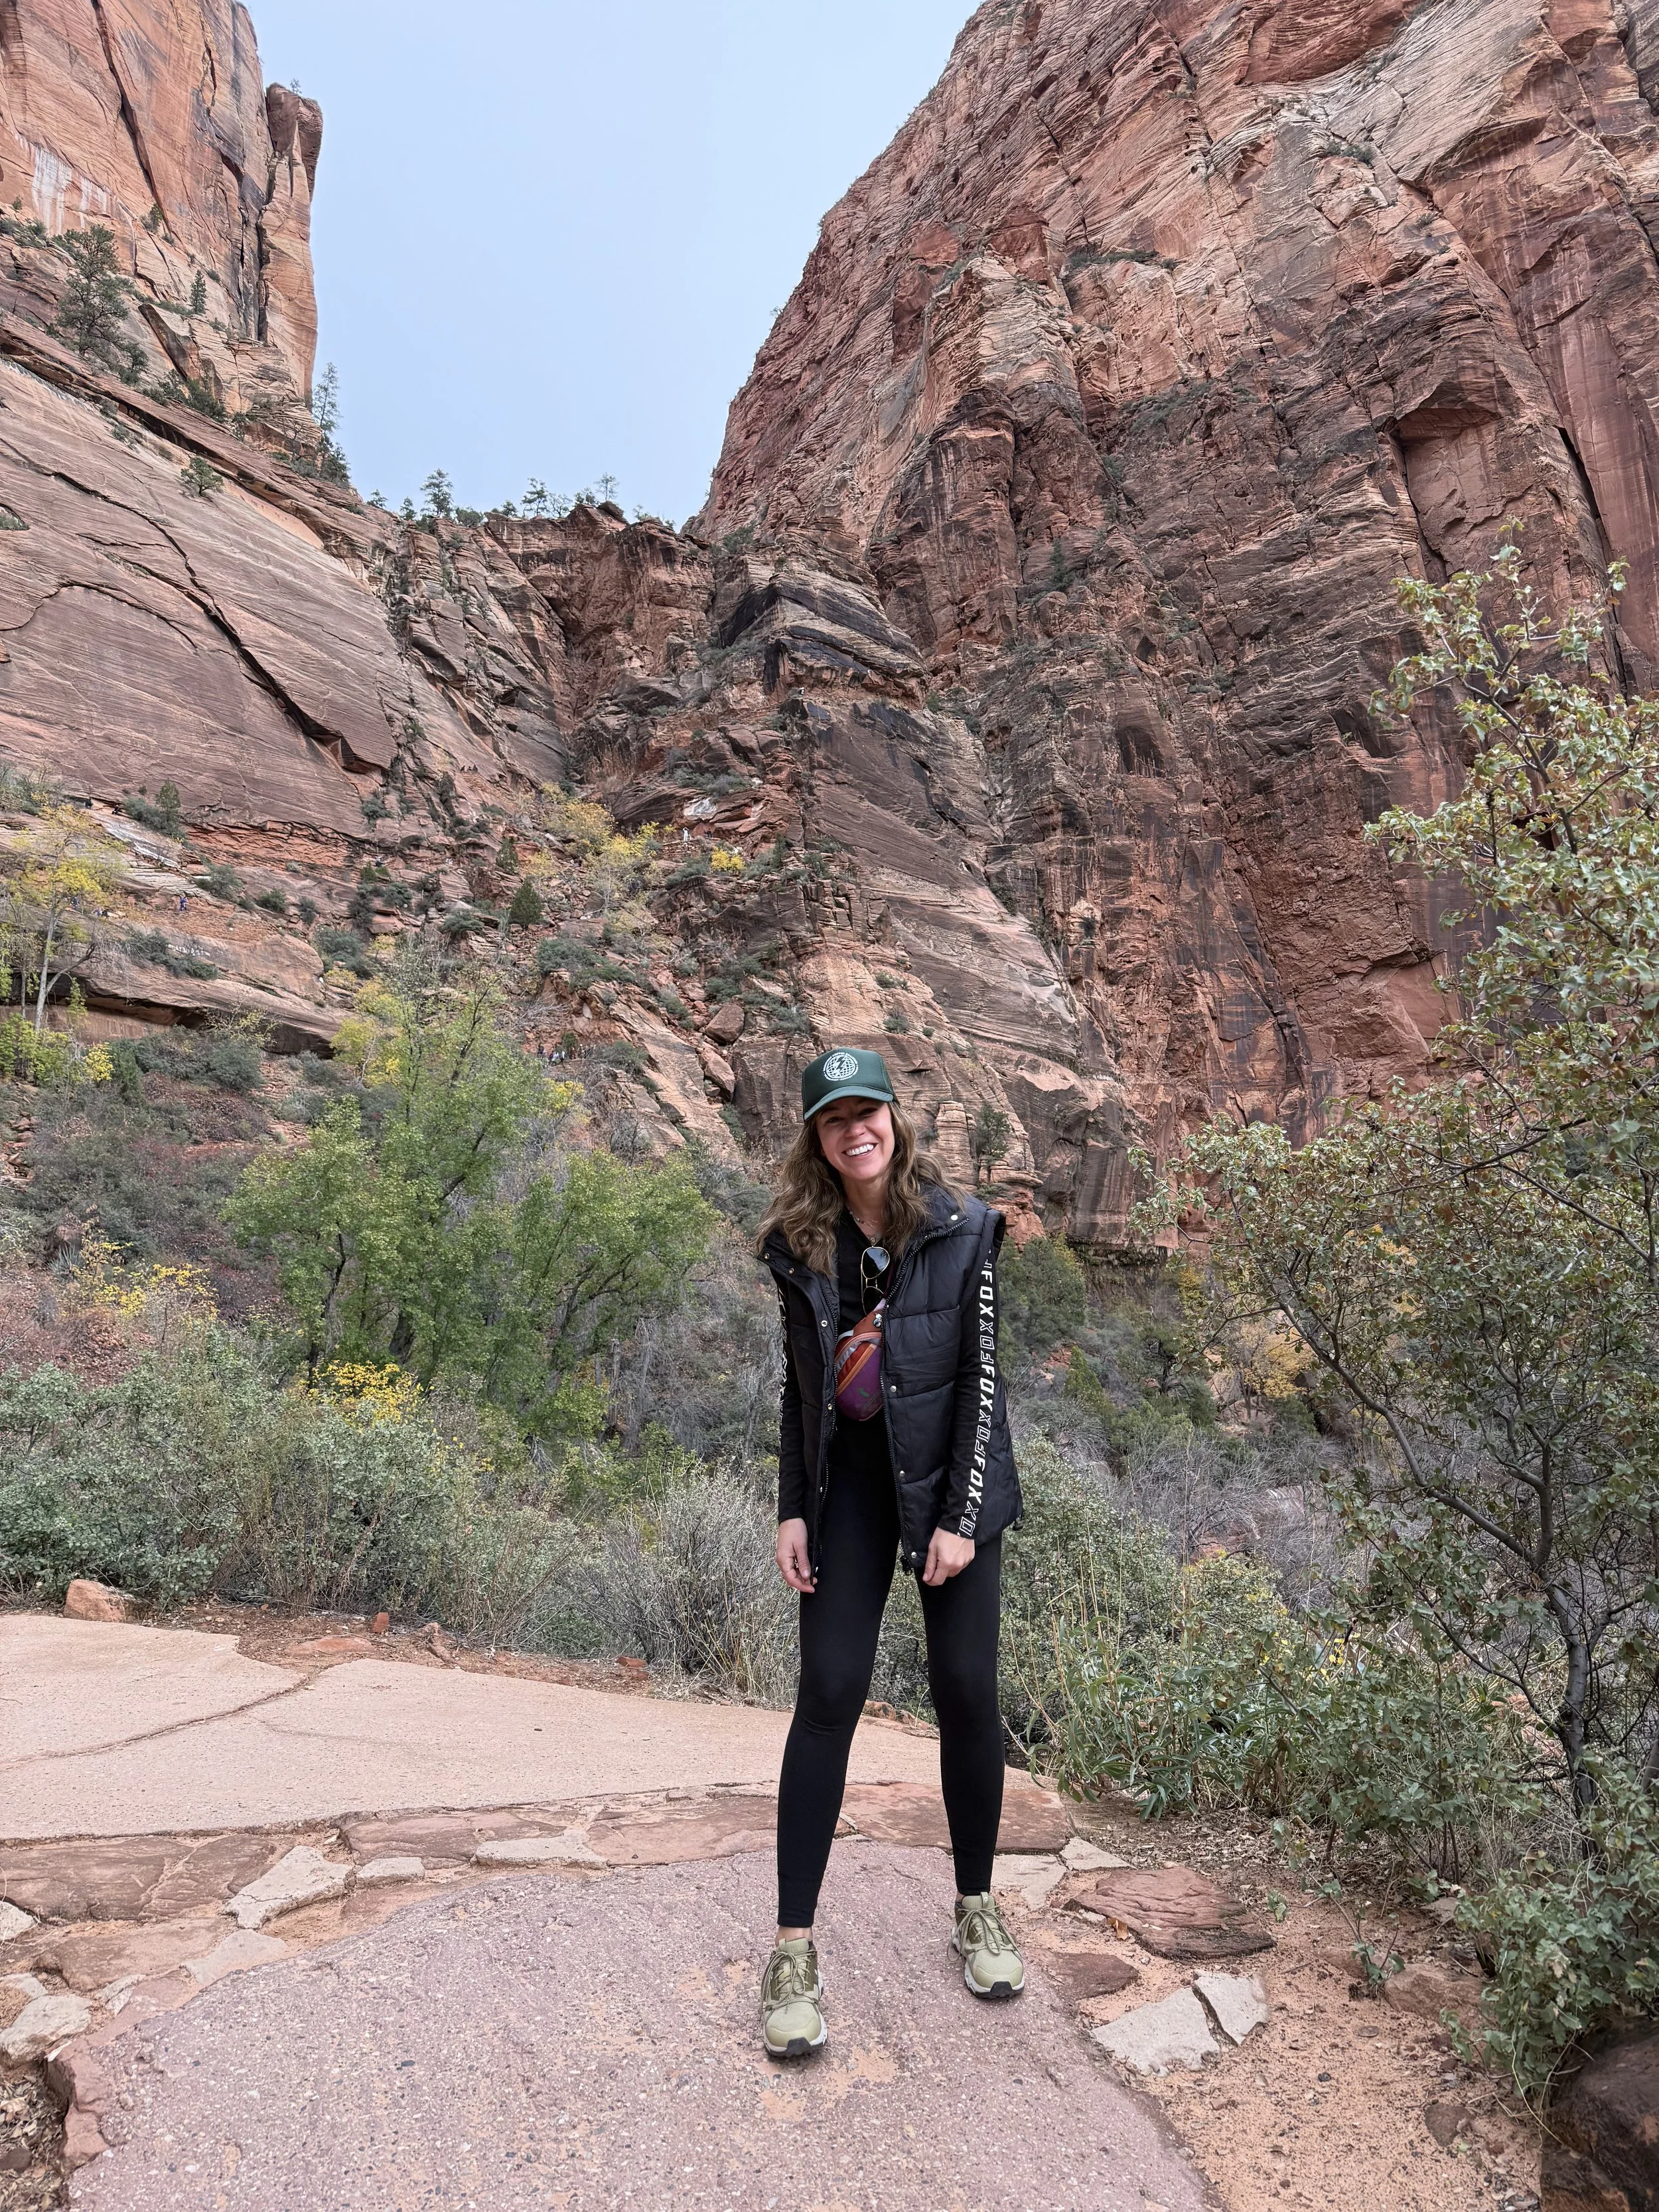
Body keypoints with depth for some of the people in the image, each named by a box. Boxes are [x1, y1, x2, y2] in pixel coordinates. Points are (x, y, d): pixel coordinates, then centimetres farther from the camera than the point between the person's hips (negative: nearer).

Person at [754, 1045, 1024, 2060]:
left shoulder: (963, 1230, -8)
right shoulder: (801, 1244, 1)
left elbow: (983, 1375, -8)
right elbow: (801, 1383, 7)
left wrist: (961, 1517, -11)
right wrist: (791, 1508, 2)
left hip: (947, 1473, -1)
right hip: (848, 1480, 2)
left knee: (968, 1691, 5)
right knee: (830, 1696, -1)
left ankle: (977, 1909, 27)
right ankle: (796, 1946, 10)